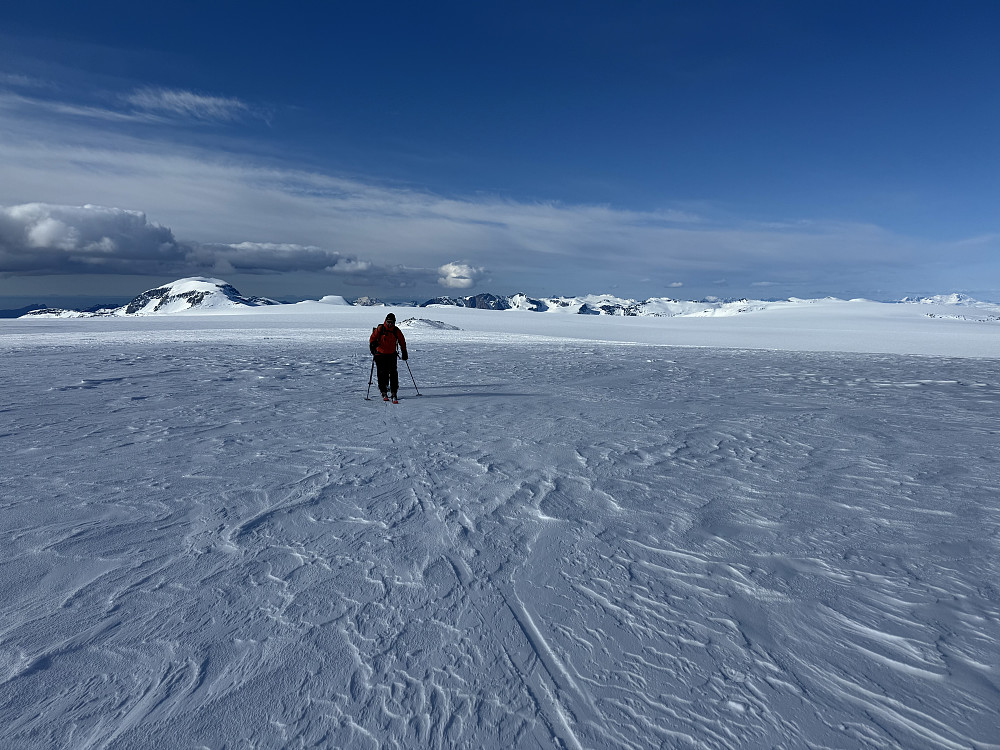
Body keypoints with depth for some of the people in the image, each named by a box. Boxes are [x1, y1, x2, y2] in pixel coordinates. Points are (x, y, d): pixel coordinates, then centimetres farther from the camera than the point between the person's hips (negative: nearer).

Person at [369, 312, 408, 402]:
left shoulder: (396, 331, 1)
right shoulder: (380, 329, -4)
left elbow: (402, 342, 14)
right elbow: (373, 338, 0)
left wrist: (404, 352, 15)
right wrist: (372, 345, -18)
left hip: (392, 355, 1)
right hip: (380, 354, -1)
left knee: (393, 373, -9)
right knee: (382, 374, 2)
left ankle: (394, 394, -8)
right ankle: (384, 393, 14)